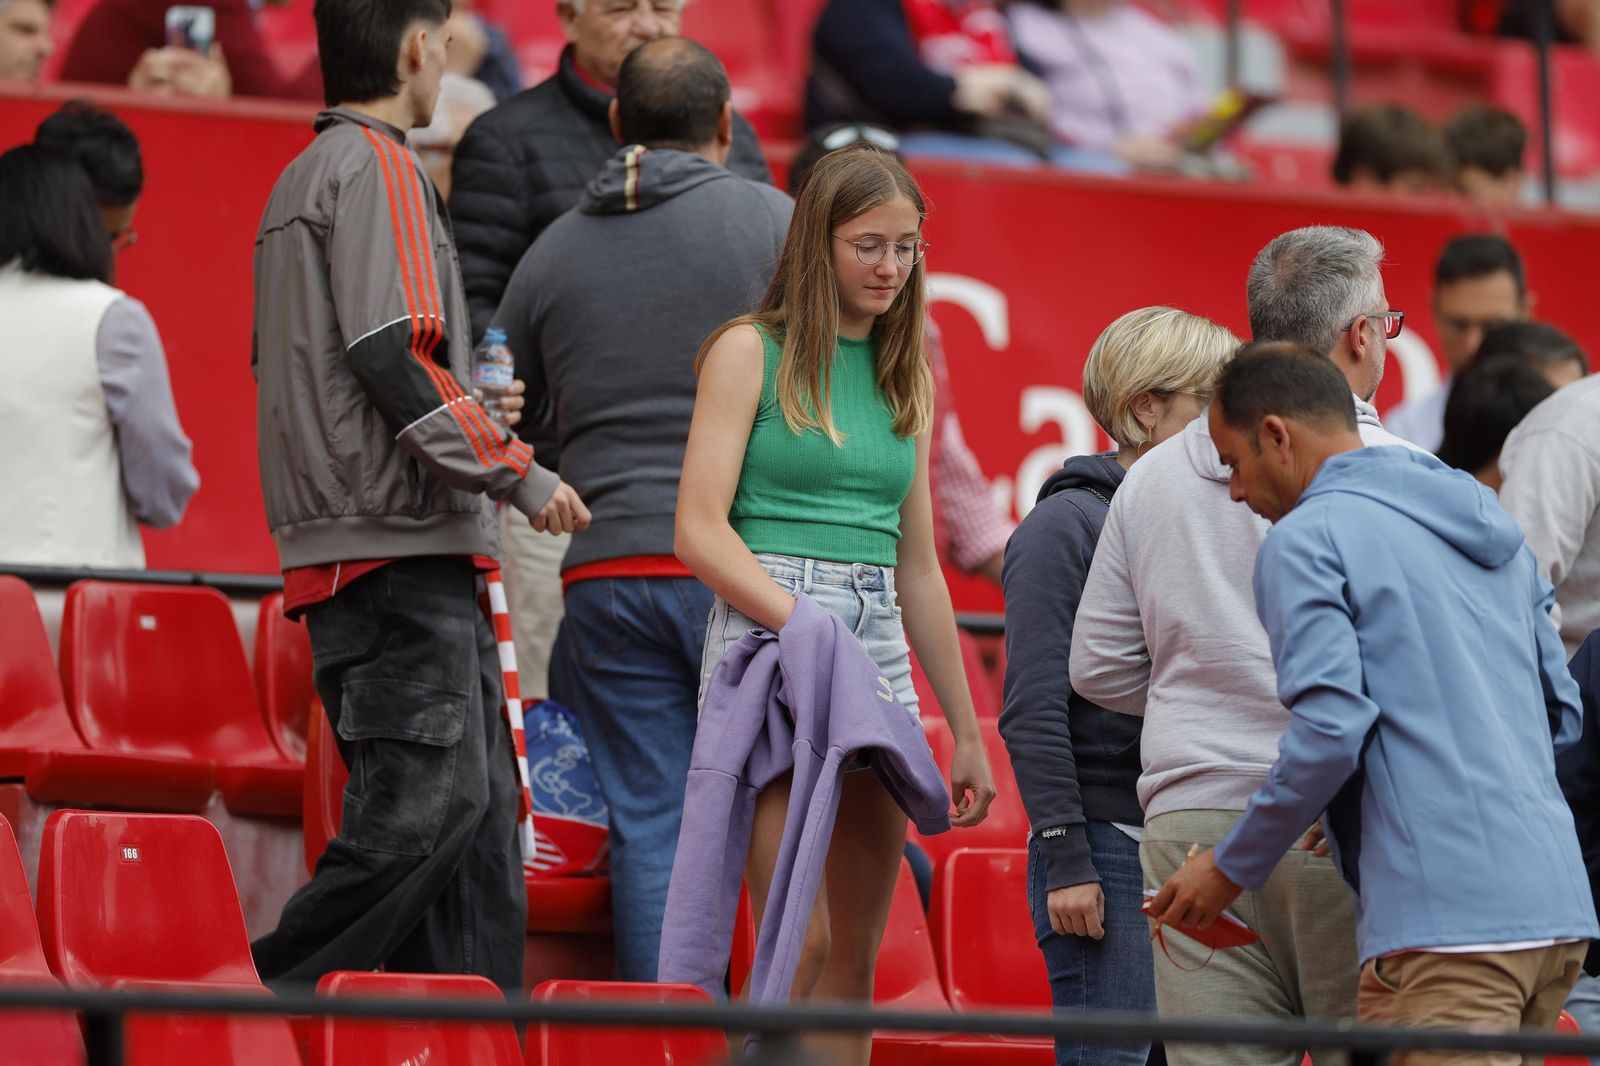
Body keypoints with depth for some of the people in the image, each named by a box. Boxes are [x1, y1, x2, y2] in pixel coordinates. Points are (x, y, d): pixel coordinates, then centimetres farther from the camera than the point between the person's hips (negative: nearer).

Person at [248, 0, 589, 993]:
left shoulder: (303, 176, 23)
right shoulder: (379, 169, -8)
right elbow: (390, 354, -18)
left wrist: (473, 424, 29)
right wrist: (516, 472, -10)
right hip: (398, 543, -10)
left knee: (482, 807, 6)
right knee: (428, 802, -15)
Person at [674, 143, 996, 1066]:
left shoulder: (907, 376, 17)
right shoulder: (753, 352, 1)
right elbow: (700, 530, -8)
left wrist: (968, 729, 18)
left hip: (882, 647, 6)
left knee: (856, 961, 2)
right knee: (801, 945, -14)